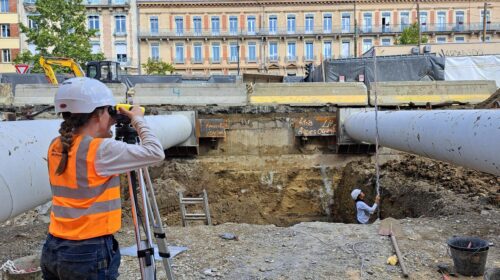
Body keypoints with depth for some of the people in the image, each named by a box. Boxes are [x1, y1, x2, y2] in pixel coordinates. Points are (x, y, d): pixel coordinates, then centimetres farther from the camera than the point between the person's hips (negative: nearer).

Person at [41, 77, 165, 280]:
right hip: (90, 253, -7)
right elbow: (155, 153, -15)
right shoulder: (100, 150, -20)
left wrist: (103, 131, 13)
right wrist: (138, 120, -3)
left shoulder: (56, 147, 3)